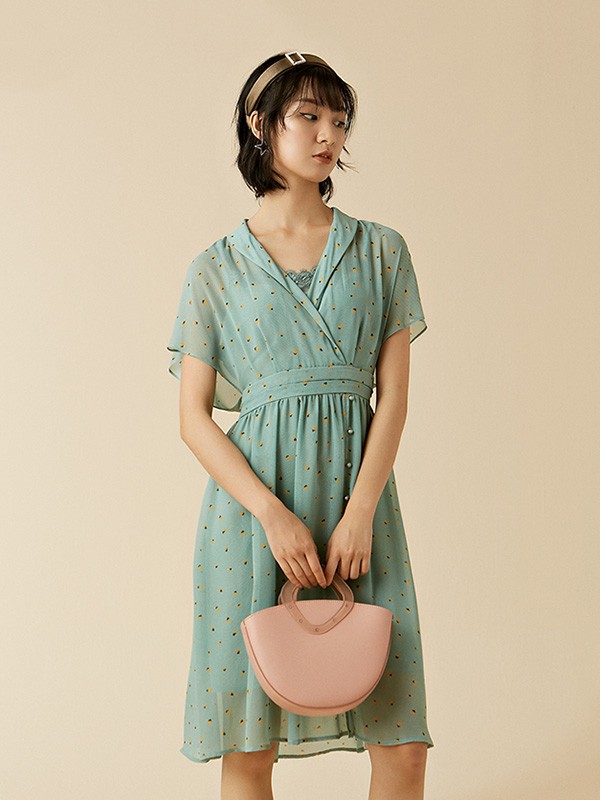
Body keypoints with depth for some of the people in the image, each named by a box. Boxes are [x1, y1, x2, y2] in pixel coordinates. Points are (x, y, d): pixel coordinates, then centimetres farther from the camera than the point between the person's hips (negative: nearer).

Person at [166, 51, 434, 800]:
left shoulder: (381, 251, 8)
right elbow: (193, 417, 1)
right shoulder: (216, 269, 4)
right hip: (253, 501, -1)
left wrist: (360, 513, -10)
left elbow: (394, 394, 3)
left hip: (358, 493, 1)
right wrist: (273, 514, -12)